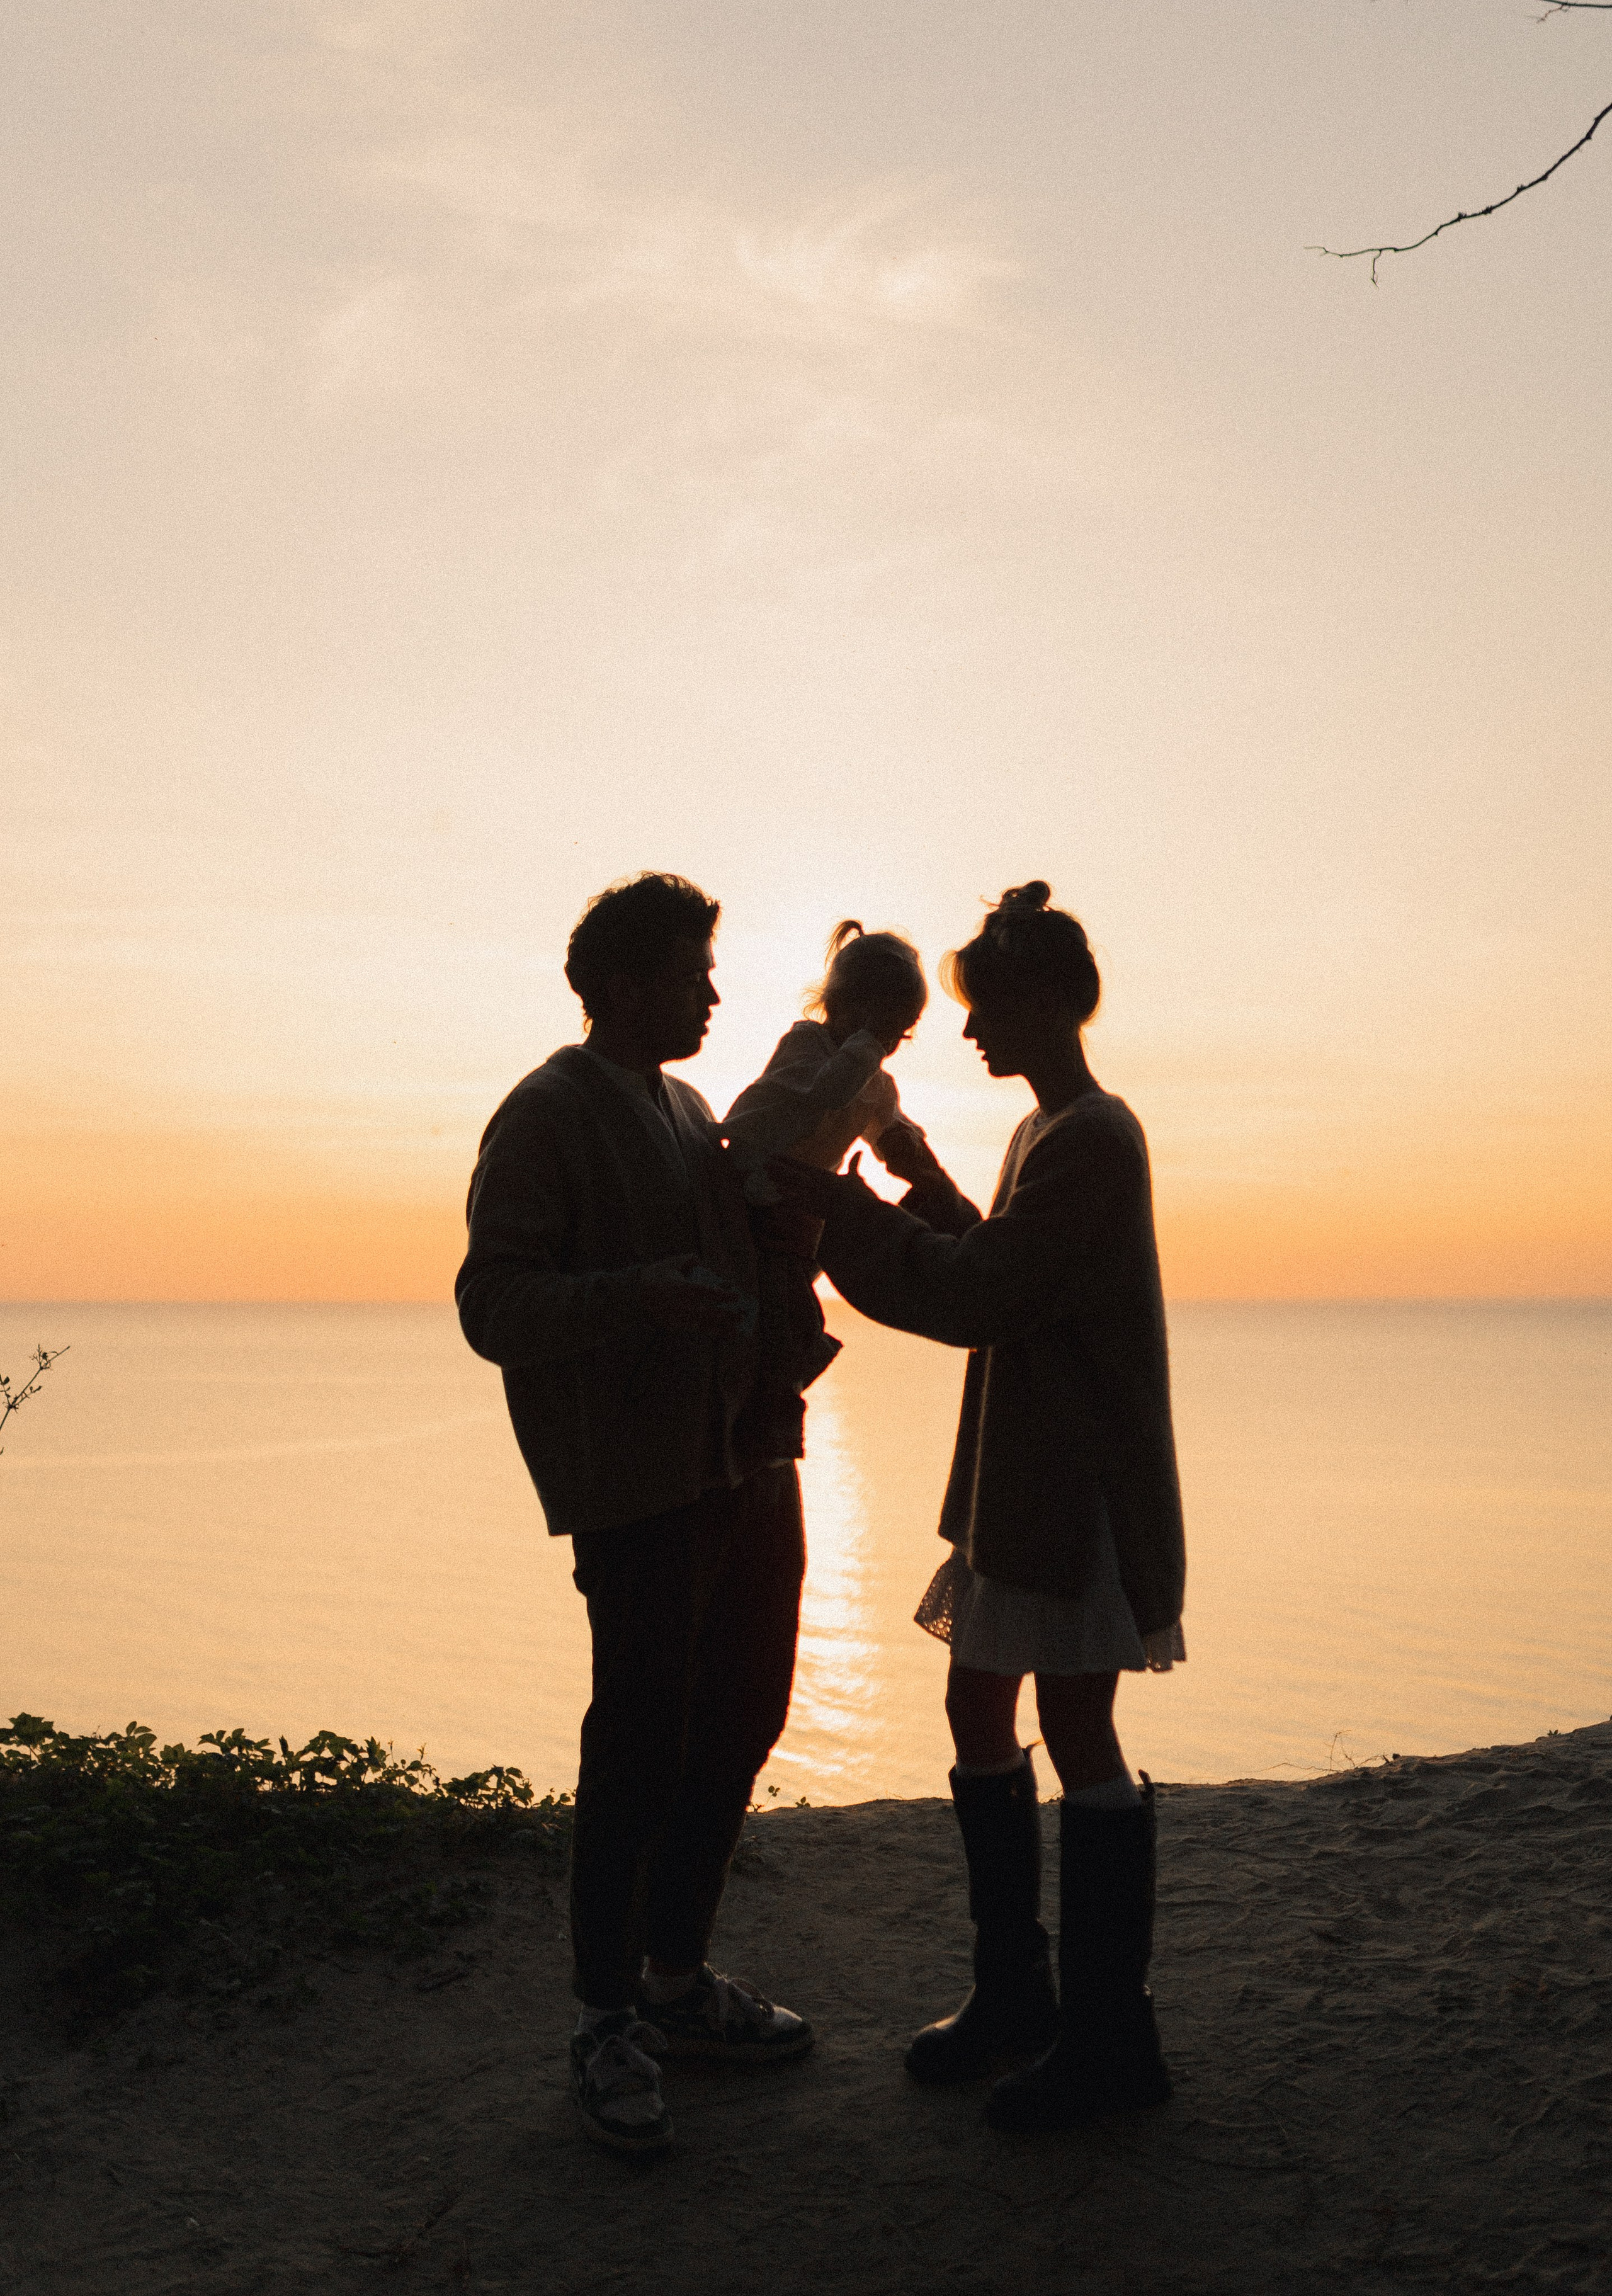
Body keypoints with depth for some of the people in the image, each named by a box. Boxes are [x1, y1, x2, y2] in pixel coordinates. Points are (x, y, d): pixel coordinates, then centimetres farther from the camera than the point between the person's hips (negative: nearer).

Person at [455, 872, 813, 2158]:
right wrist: (639, 1292, -29)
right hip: (640, 1488, -8)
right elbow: (494, 1309, -16)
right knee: (641, 1750, -2)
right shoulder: (547, 1117, -8)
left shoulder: (689, 1111, 17)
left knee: (739, 1728, 13)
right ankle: (609, 2027, 15)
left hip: (747, 1470, 8)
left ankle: (679, 1979, 30)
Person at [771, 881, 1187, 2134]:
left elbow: (974, 1297, -20)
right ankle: (1013, 1992, 27)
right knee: (980, 1709, 13)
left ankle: (1113, 2033, 12)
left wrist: (838, 1204, -14)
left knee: (1077, 1731, -2)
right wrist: (924, 1183, 15)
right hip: (1022, 1478, 10)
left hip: (1082, 1487, -10)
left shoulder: (1089, 1138, -16)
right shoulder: (1053, 1132, 16)